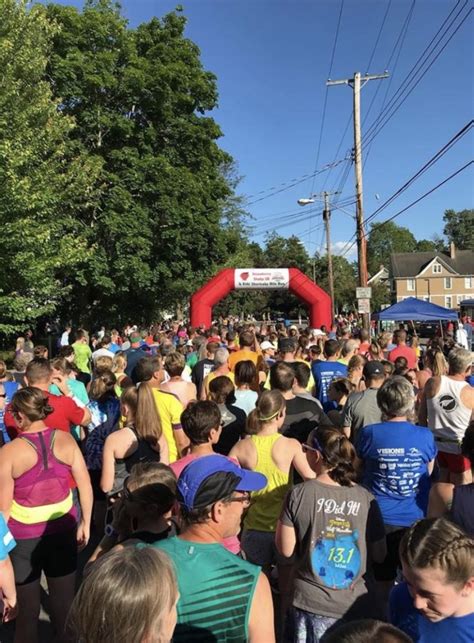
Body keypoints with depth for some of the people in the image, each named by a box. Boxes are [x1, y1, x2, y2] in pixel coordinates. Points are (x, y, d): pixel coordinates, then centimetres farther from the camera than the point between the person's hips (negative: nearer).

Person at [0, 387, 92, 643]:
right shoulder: (65, 440, -8)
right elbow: (85, 485, -4)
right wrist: (85, 523, 9)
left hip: (23, 537, -2)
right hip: (62, 531, 2)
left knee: (26, 609, 18)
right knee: (65, 603, 19)